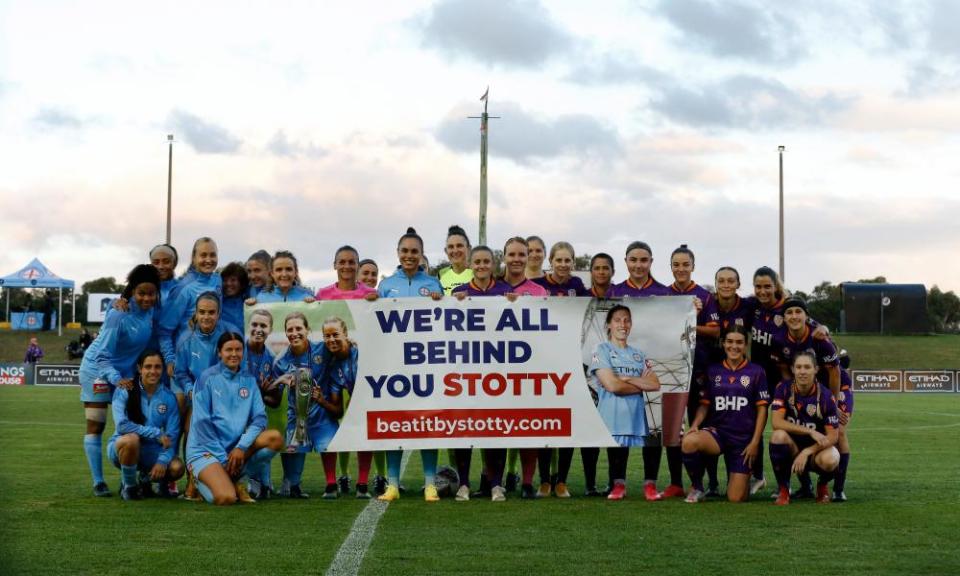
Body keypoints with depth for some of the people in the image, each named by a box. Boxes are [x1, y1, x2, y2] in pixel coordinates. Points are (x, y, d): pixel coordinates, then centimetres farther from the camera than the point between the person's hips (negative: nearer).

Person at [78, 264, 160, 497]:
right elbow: (102, 354, -27)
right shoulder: (118, 315, -28)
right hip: (98, 370, -6)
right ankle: (98, 482, 2)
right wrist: (116, 379, -39)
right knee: (95, 427, -1)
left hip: (125, 372, 6)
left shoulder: (151, 310, -10)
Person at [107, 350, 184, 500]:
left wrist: (162, 461, -22)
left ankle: (145, 479, 10)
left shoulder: (168, 397, -2)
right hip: (122, 447, -3)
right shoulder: (125, 391, -9)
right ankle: (128, 486, -10)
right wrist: (156, 433, -23)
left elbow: (172, 435, -5)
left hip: (152, 451, 3)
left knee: (177, 468, -25)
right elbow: (122, 424, -22)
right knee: (131, 439, -38)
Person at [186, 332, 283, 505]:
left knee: (275, 438, -20)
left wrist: (242, 447, -15)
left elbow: (259, 418, 1)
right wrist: (223, 457, -14)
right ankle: (202, 479, 7)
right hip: (205, 450, -5)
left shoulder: (249, 380, 8)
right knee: (226, 498, -28)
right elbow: (202, 422, -10)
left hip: (236, 447, 5)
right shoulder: (208, 377, -5)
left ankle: (237, 479, -4)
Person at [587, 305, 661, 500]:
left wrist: (626, 378, -6)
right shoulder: (601, 350, 3)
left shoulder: (638, 355, 19)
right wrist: (641, 385, 2)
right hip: (613, 417, -4)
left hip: (636, 418, 4)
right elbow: (612, 385, -10)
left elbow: (655, 385, 5)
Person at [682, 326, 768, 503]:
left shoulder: (756, 372, 1)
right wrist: (695, 425, -12)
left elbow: (762, 409, 1)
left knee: (736, 498, -6)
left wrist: (755, 442, -6)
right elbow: (704, 404, 8)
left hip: (744, 438, -1)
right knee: (689, 441, -36)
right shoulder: (713, 371, 7)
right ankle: (696, 488, -10)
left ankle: (743, 478, 33)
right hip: (716, 431, 1)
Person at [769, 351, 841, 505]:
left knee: (830, 460, -35)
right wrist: (811, 432, -26)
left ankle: (822, 486, 5)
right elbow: (777, 422, -19)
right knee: (778, 435, -33)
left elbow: (832, 436, -12)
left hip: (816, 451, -1)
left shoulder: (825, 396, -12)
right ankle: (783, 490, -13)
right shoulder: (784, 388, -9)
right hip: (791, 448, 1)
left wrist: (806, 453, -25)